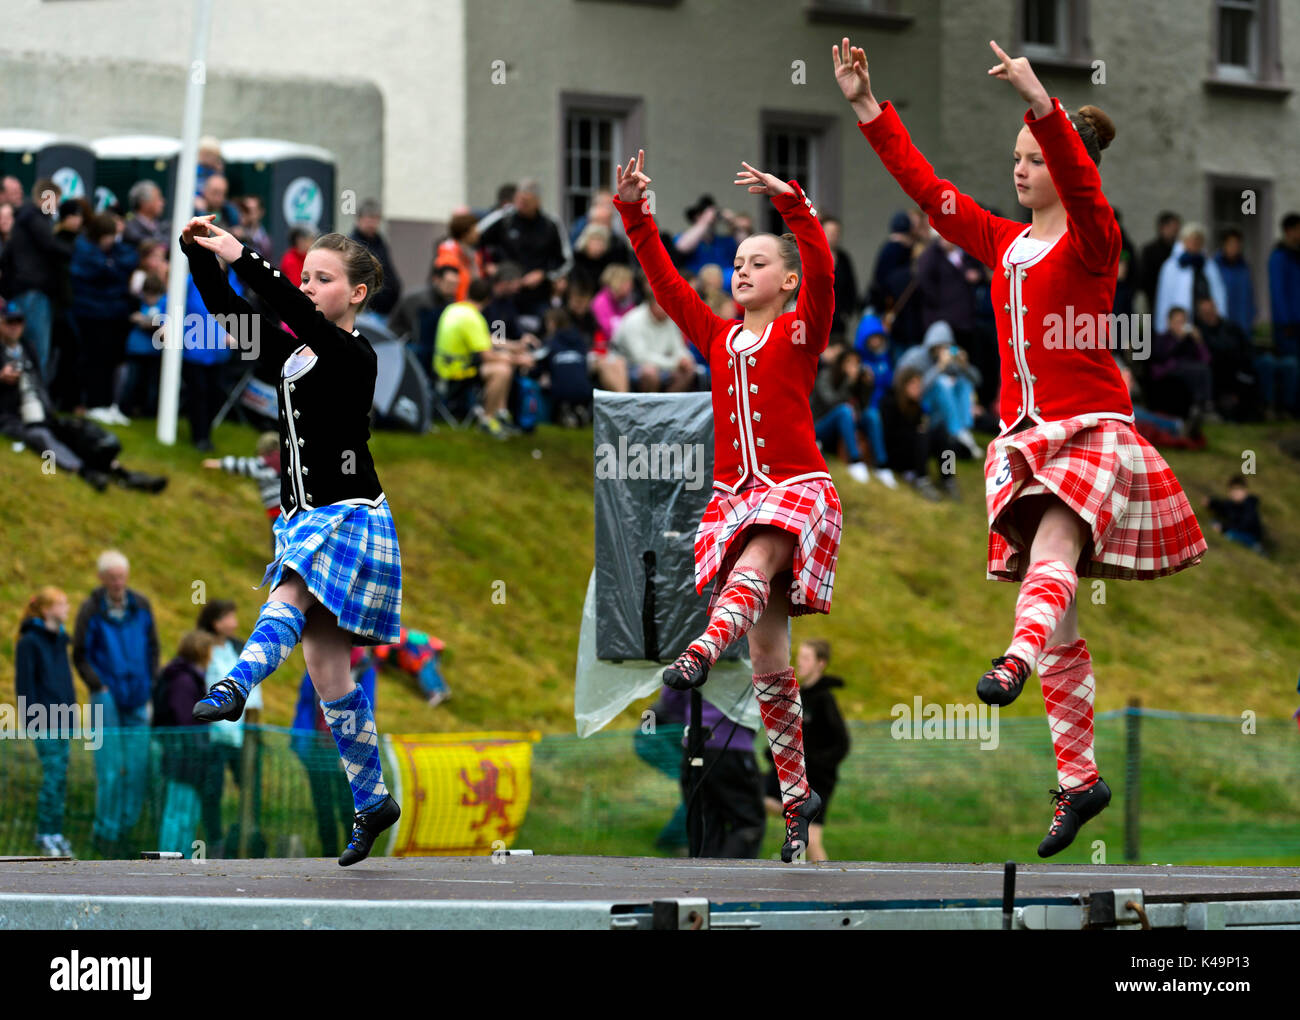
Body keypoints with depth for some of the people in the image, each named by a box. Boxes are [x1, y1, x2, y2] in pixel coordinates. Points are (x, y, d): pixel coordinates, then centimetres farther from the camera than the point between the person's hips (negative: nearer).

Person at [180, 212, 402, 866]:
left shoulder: (354, 356, -9)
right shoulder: (294, 353, 13)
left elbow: (299, 315, -26)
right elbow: (229, 311, 6)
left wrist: (241, 258, -33)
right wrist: (199, 255, -10)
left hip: (347, 515, -8)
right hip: (302, 519, 8)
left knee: (287, 601, -35)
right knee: (326, 668, 7)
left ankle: (234, 688, -62)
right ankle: (372, 801, 15)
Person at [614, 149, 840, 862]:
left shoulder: (801, 333, 2)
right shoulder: (718, 339, 15)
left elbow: (820, 271, -16)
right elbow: (665, 281, 9)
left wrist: (791, 202, -27)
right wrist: (634, 214, -2)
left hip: (797, 490, -5)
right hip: (735, 495, 5)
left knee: (753, 566, -37)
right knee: (767, 655, 2)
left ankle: (698, 657, -64)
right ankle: (796, 796, 6)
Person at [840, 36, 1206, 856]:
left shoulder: (1092, 240, -5)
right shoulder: (1002, 243, 14)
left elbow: (1080, 180, -25)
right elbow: (925, 185, 15)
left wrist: (1040, 101, -41)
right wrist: (867, 107, 8)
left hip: (1092, 432, -6)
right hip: (1025, 436, 6)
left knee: (1053, 548, -34)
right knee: (1056, 618, 4)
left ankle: (1017, 660, -60)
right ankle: (1078, 778, 6)